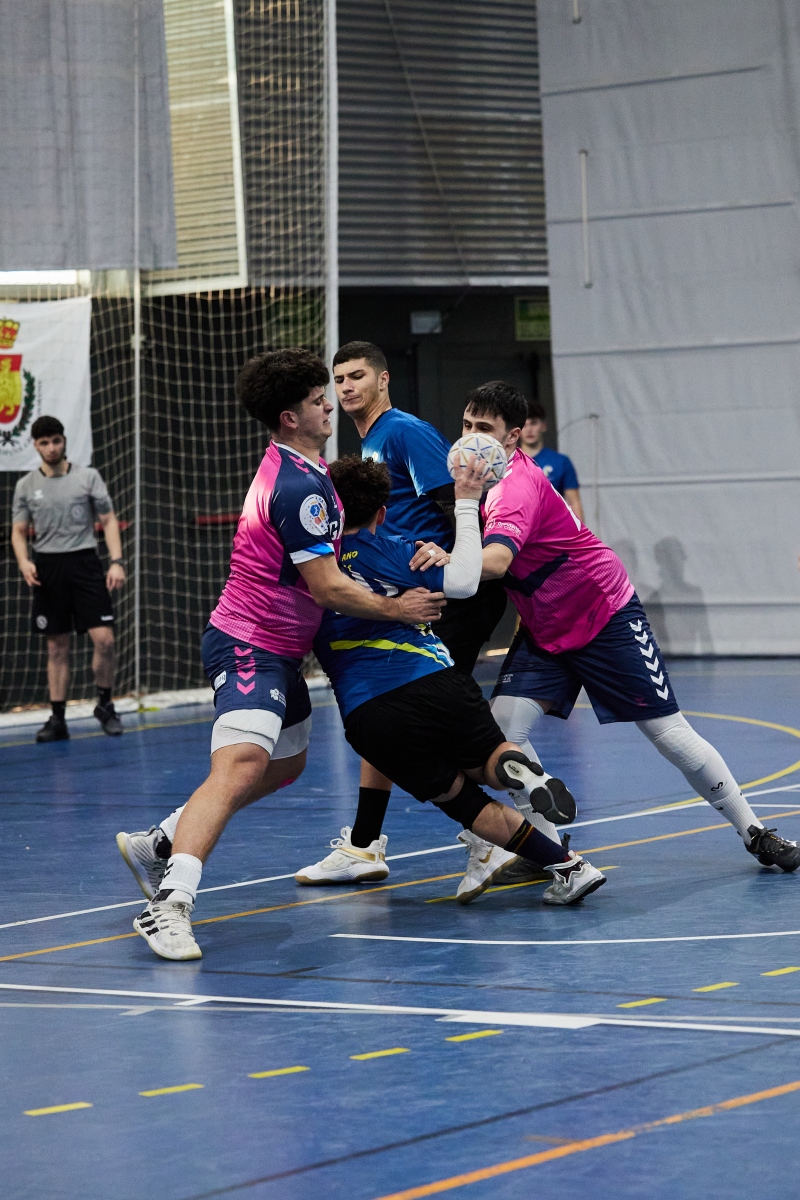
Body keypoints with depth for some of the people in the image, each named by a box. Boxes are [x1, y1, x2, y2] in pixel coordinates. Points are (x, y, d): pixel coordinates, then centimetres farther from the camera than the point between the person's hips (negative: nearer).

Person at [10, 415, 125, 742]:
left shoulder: (88, 477, 3)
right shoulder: (26, 486, 7)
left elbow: (108, 520, 4)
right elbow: (19, 531, 10)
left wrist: (117, 561, -8)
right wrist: (23, 561, -10)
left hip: (84, 562, -1)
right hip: (47, 568, 1)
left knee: (104, 639, -11)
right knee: (57, 647, 4)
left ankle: (105, 705, 9)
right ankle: (57, 719, 9)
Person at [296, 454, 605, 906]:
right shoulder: (385, 550, 7)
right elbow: (462, 582, -6)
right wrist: (467, 504, 4)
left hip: (365, 719, 2)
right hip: (435, 684, -1)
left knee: (459, 797, 14)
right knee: (485, 760, 22)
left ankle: (566, 866, -3)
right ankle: (515, 768, -17)